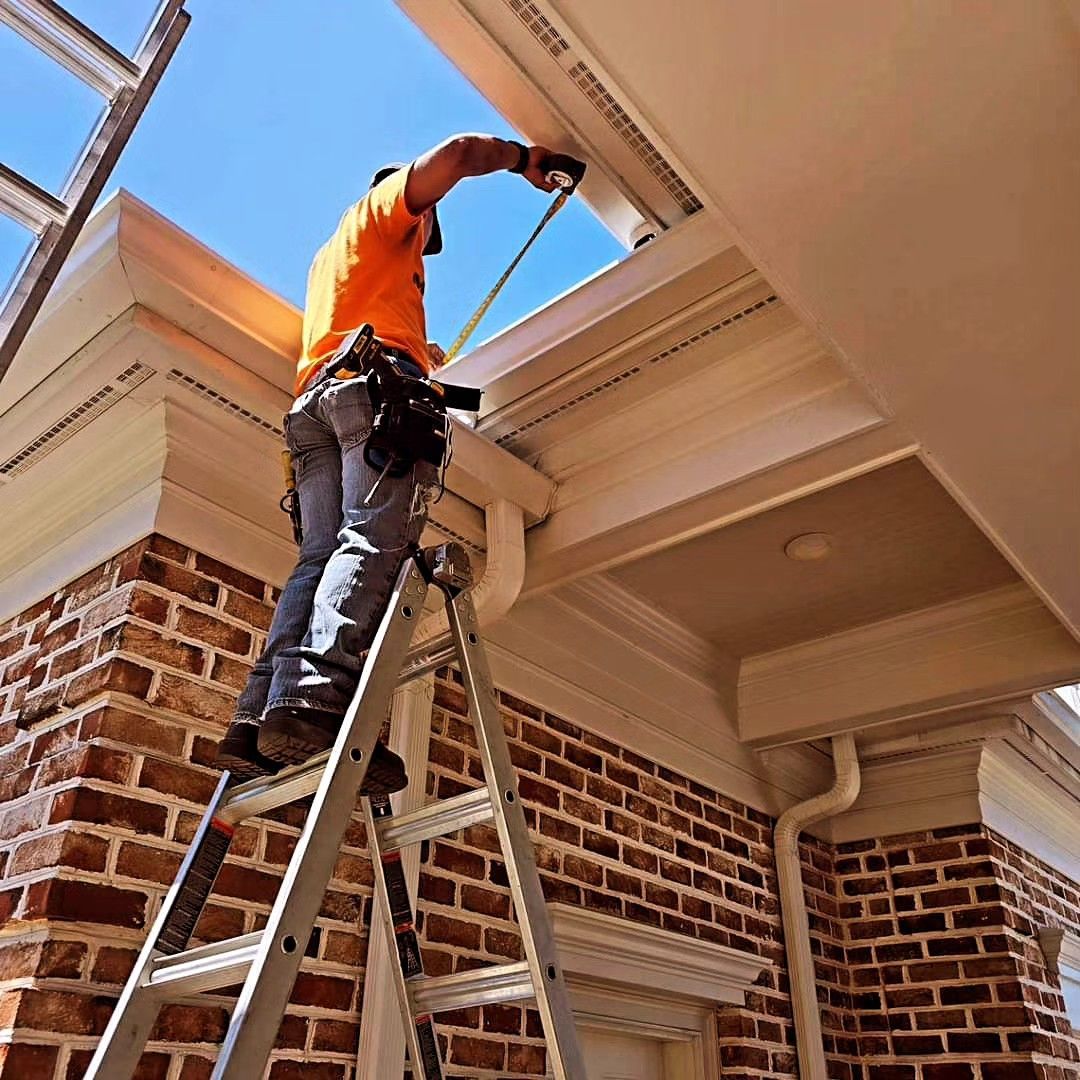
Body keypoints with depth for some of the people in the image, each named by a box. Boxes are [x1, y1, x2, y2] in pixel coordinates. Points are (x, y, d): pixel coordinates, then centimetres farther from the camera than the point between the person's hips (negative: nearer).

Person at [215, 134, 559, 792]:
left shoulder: (329, 259, 44)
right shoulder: (389, 203, 22)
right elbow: (458, 153, 7)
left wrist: (423, 351, 63)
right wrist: (524, 160, 23)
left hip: (313, 398, 8)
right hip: (377, 382, -8)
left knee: (322, 556, -8)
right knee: (376, 541, -25)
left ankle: (260, 715, -24)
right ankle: (319, 697, -44)